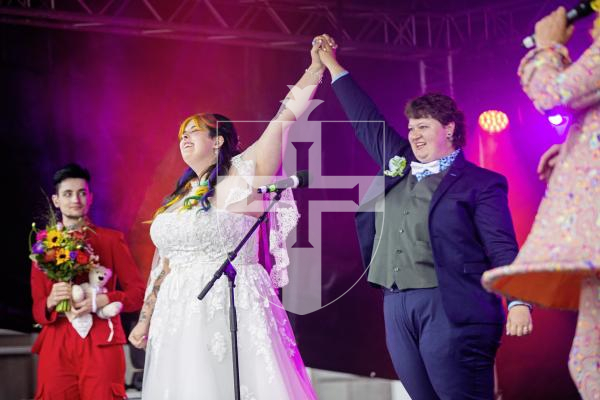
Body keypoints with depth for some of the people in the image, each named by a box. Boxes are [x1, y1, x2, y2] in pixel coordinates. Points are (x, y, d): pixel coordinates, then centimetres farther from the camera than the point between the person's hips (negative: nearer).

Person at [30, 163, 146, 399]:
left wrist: (101, 300, -12)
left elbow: (138, 292, 5)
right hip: (56, 346, 2)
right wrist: (51, 301, -9)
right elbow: (38, 310, 14)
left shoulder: (111, 239, 9)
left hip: (100, 344, -2)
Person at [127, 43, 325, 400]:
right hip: (181, 318, 6)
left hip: (234, 313, -6)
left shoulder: (241, 178, -2)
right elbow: (165, 265, 21)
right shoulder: (179, 199, 17)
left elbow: (285, 120, -7)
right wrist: (146, 319, 19)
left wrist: (316, 69, -8)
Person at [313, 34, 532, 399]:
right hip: (398, 309, 6)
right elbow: (366, 122, 29)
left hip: (450, 309, -6)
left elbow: (503, 248, -5)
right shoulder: (397, 164, 20)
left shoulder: (480, 184, 1)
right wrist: (333, 66, 33)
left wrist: (519, 302, -17)